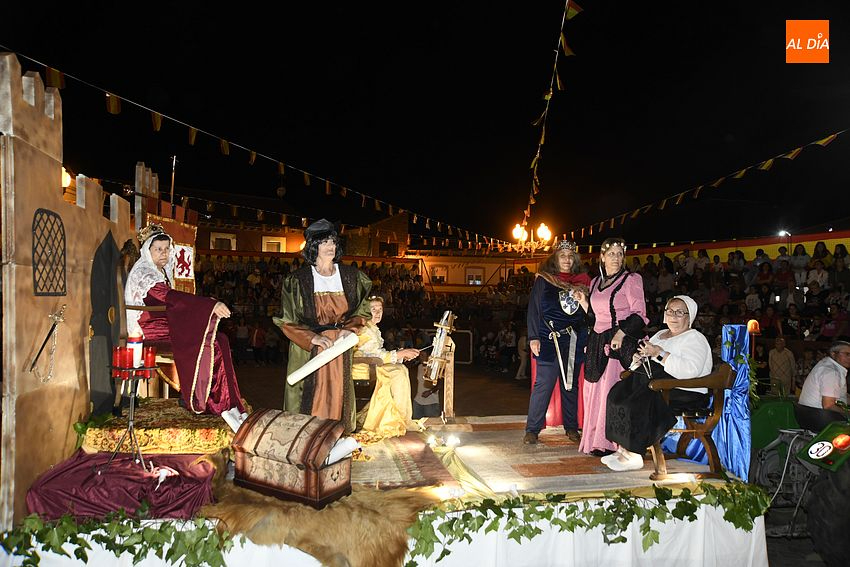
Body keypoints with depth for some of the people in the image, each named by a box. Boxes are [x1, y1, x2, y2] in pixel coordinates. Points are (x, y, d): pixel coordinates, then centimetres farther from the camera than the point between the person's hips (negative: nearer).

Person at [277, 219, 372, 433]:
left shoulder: (350, 276, 6)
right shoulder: (298, 279, -4)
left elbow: (362, 309, 12)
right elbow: (286, 320, -5)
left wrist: (349, 329, -5)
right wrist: (313, 337, -16)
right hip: (308, 349, -3)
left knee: (337, 395, 5)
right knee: (311, 398, -1)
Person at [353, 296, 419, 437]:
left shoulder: (374, 329, 15)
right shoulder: (363, 330, -18)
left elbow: (380, 353, 12)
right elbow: (377, 356, -21)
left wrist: (402, 354, -4)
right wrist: (402, 353, -17)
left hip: (372, 365, 10)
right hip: (361, 367, -10)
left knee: (402, 369, -3)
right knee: (397, 374, -16)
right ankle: (397, 420, -8)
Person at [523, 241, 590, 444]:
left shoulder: (582, 281, 12)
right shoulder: (543, 280, 4)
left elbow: (591, 314, 15)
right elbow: (534, 309, -1)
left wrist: (583, 302, -6)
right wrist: (533, 337, -8)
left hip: (575, 341, 3)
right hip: (549, 340, -3)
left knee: (571, 385, 10)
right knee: (543, 384, -6)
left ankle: (571, 427, 21)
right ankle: (532, 429, 1)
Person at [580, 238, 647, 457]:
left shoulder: (630, 280, -2)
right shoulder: (595, 282, 17)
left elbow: (639, 313, -9)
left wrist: (622, 332, -20)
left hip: (620, 343, -6)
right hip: (597, 342, 6)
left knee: (612, 389, -9)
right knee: (594, 389, 5)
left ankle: (609, 443, -2)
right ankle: (594, 440, 14)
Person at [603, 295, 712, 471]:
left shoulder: (695, 339, -2)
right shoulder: (660, 334, 24)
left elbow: (691, 370, -21)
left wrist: (660, 354, -21)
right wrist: (638, 360, 3)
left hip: (684, 395, -8)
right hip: (652, 386, 8)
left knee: (639, 402, -30)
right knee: (617, 395, -16)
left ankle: (633, 456, -20)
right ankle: (623, 448, -15)